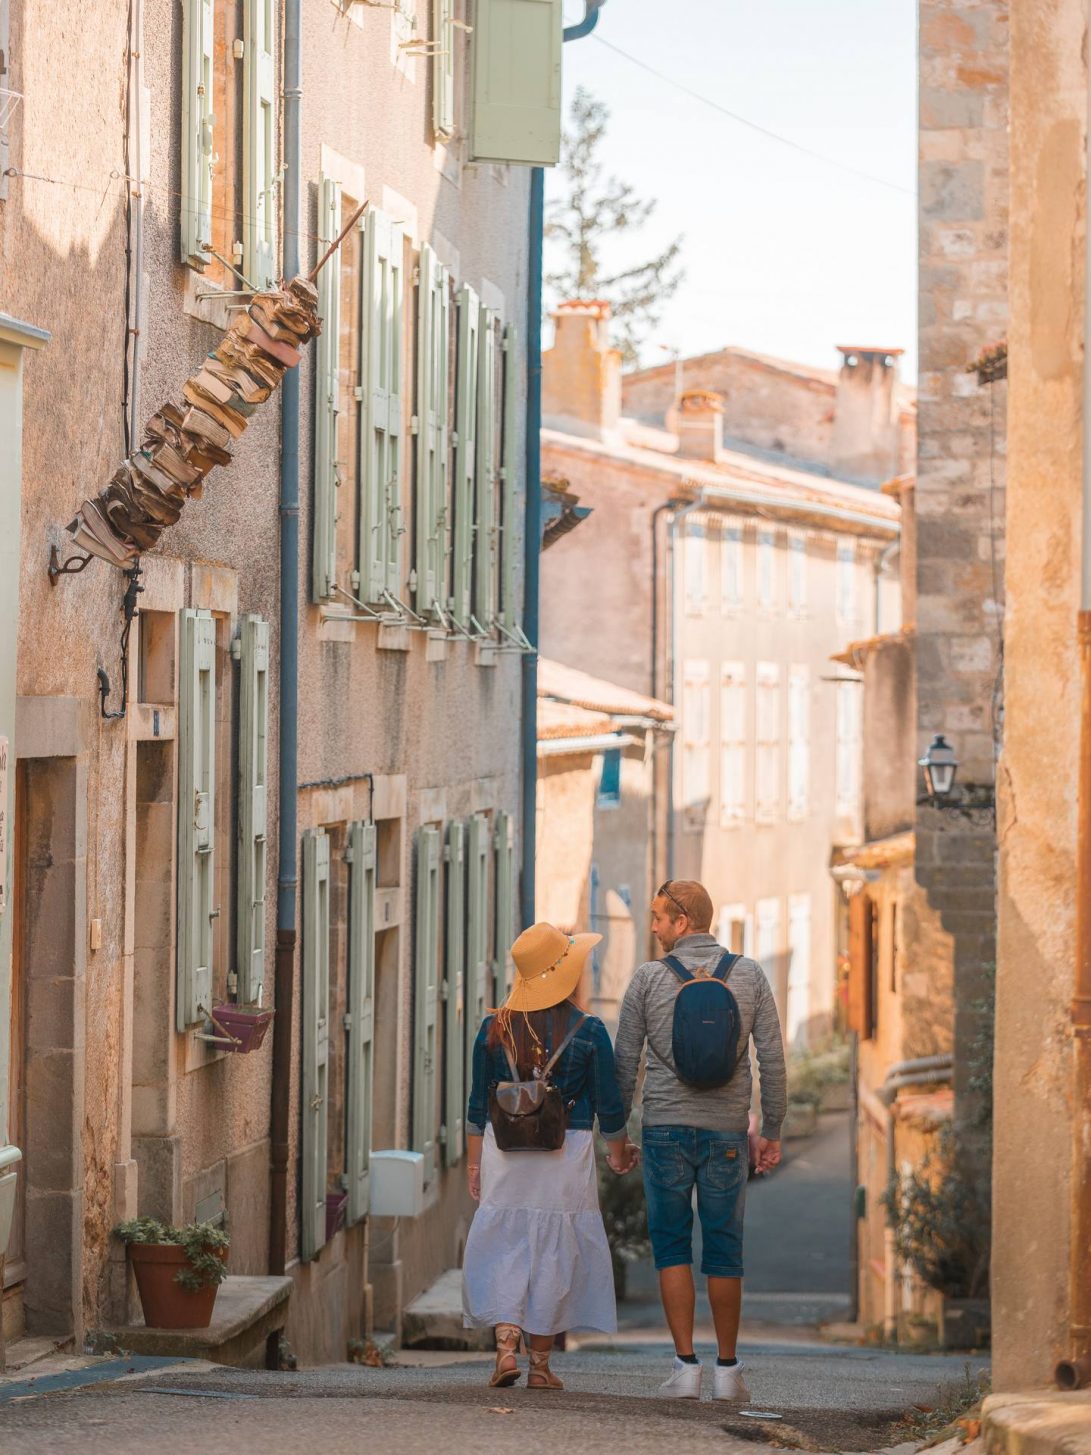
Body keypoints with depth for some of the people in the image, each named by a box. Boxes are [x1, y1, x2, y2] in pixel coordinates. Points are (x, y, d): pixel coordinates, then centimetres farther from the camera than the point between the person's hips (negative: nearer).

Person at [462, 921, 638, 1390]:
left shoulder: (494, 1028, -1)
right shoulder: (588, 1032, -7)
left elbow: (478, 1104, 4)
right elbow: (609, 1105, -1)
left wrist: (474, 1163, 14)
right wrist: (619, 1152, 16)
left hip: (504, 1153, 2)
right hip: (567, 1156, -1)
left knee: (504, 1249, 8)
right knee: (554, 1255, 7)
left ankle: (505, 1345, -8)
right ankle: (540, 1364, 11)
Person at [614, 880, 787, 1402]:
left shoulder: (649, 978, -2)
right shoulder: (750, 976, 3)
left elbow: (625, 1062, 2)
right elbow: (772, 1058, 2)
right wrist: (772, 1132, 9)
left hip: (665, 1129, -1)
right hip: (727, 1133, 1)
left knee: (672, 1247, 5)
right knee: (724, 1251, 8)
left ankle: (685, 1365, -3)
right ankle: (727, 1370, 11)